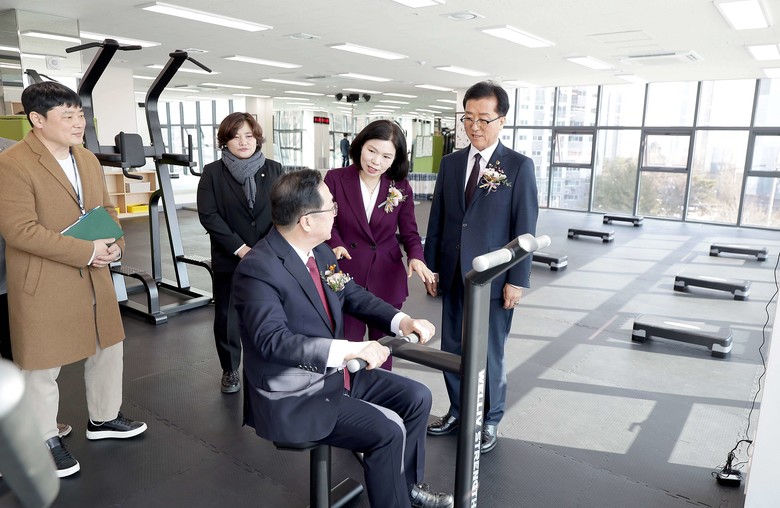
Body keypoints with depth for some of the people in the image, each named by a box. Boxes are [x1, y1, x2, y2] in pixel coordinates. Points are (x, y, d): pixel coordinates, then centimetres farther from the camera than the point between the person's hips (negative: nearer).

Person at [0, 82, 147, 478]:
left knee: (108, 348, 18)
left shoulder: (88, 159, 8)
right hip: (42, 286, -7)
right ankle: (44, 440, 29)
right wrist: (87, 252, -22)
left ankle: (103, 418, 39)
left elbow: (107, 209, 15)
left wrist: (115, 244, -5)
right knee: (42, 365, 8)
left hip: (94, 280, 7)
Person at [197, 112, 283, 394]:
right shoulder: (213, 172, 1)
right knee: (227, 316, 9)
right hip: (229, 259, 0)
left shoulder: (273, 169, 6)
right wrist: (240, 248, -14)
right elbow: (208, 214, -6)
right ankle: (230, 370, 28)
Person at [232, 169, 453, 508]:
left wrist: (401, 320, -8)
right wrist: (348, 349, -41)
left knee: (416, 397, 7)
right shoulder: (258, 269, -24)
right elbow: (273, 340, -34)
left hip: (334, 373, 9)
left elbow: (354, 296, 9)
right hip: (291, 398, -8)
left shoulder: (320, 251, 1)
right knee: (387, 429, -18)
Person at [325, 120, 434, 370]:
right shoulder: (335, 178, -5)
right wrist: (336, 245, -21)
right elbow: (329, 222, 0)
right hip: (348, 276, -1)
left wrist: (416, 257, -16)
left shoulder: (401, 187, 0)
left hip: (387, 279, 2)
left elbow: (409, 232, 4)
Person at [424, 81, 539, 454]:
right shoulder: (450, 163, 8)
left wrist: (517, 280, -10)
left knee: (489, 354, 8)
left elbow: (525, 229, -7)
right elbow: (436, 219, 9)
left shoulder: (519, 166, -4)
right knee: (452, 349, 13)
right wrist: (431, 267, 7)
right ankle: (458, 411, 33)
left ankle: (489, 421, 28)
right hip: (452, 276, 4)